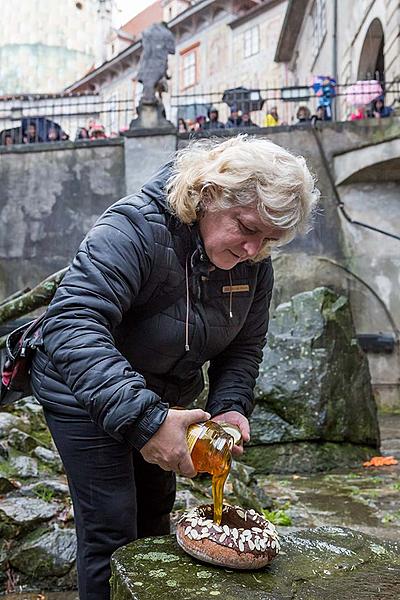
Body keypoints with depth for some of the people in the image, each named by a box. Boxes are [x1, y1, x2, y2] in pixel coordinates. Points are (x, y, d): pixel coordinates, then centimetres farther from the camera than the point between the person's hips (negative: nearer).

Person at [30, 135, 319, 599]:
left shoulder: (254, 263, -10)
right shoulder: (136, 227, -32)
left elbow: (243, 347, 0)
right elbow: (72, 323, -42)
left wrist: (230, 406, -18)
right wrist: (142, 418, -48)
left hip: (163, 398, 7)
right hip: (86, 397, -6)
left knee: (154, 520, 22)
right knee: (111, 531, -2)